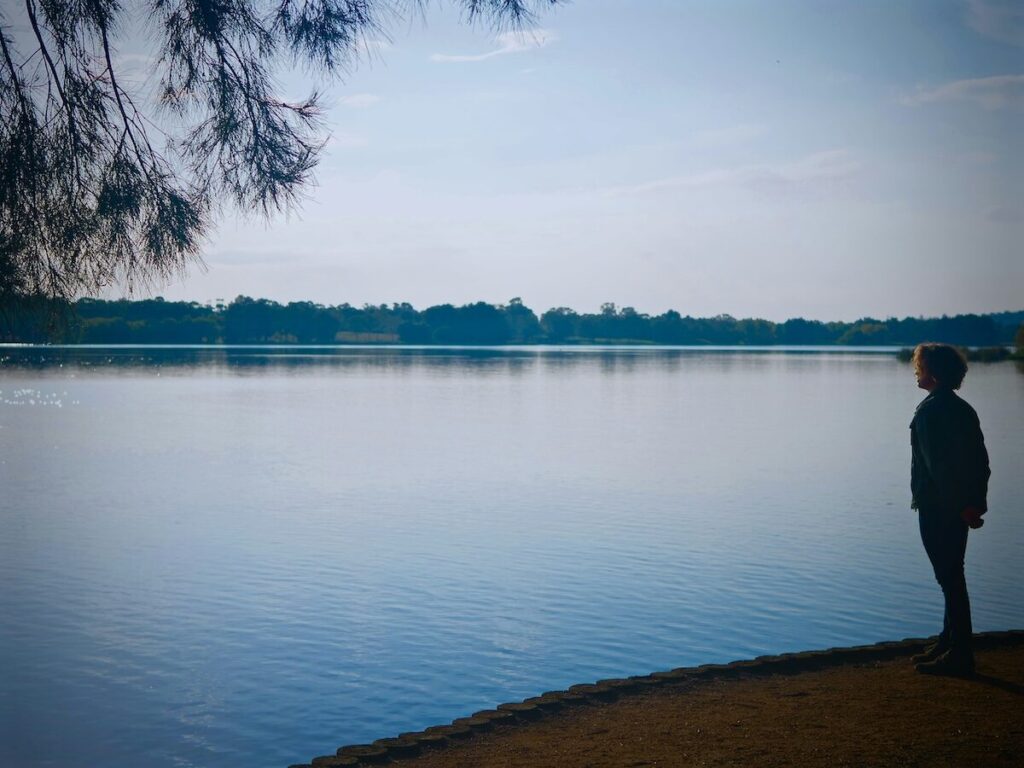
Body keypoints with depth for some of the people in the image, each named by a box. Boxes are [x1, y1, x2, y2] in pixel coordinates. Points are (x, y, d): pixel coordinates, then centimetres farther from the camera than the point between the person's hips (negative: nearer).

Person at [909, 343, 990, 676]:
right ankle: (950, 644, 26)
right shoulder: (963, 409, 12)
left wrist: (960, 506, -16)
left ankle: (959, 655, 2)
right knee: (952, 577, 16)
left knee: (950, 579, -4)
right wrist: (975, 504, 10)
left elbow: (937, 463, -20)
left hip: (938, 508, -9)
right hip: (962, 508, 9)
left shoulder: (929, 411, -15)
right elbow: (980, 461, 12)